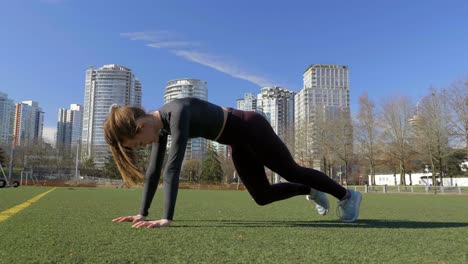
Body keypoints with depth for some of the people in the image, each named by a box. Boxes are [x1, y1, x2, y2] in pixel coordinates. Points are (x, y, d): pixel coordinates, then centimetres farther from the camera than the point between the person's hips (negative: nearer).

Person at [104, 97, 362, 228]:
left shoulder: (177, 113, -32)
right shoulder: (160, 124, -5)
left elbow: (173, 166, -39)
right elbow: (154, 171, -1)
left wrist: (166, 218, -40)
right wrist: (142, 213, -2)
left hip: (251, 129, -8)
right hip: (238, 143, 8)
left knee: (292, 172, 9)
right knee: (262, 196, 16)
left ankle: (347, 195, 34)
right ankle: (311, 191, 42)